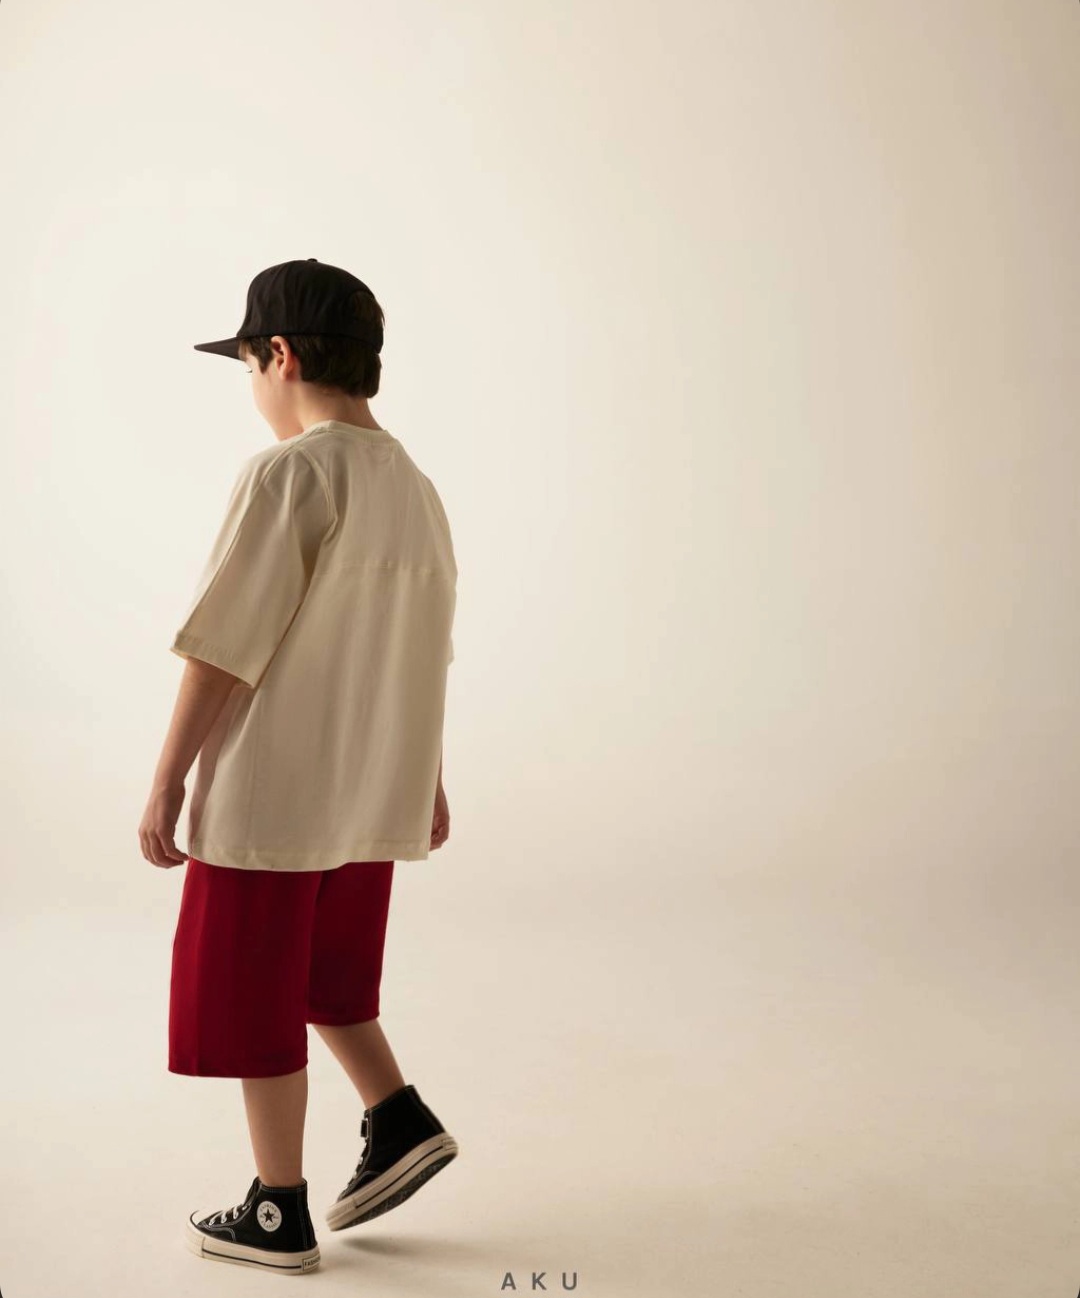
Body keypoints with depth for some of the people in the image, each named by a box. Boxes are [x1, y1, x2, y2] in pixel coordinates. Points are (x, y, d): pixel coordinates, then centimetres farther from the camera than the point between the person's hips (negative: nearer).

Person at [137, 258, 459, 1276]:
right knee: (320, 972, 26)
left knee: (253, 1001, 8)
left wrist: (166, 784, -10)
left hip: (268, 794, -7)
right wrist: (427, 780, 21)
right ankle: (399, 1119, 17)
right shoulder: (415, 487, 7)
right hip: (368, 797, 8)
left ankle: (279, 1215, 19)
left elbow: (223, 650, -17)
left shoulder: (287, 475, -16)